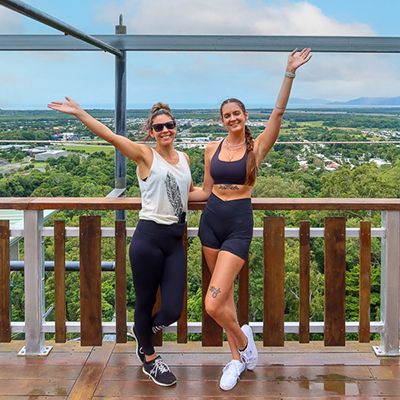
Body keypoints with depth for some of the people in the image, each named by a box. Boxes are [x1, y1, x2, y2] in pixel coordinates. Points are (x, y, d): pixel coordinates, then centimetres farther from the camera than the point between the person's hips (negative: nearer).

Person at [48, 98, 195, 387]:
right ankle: (149, 359, 33)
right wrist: (79, 112, -22)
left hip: (175, 241, 5)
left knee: (172, 311, 0)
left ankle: (143, 332, 36)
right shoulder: (145, 155, -3)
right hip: (149, 237, -5)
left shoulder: (184, 158, 14)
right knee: (145, 302, 7)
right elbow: (109, 135, -14)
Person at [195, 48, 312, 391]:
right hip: (211, 221, 5)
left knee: (213, 304, -14)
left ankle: (243, 339, 18)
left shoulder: (257, 146, -3)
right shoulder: (212, 148, 7)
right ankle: (237, 358, 29)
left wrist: (290, 73, -22)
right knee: (225, 293, 13)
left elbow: (279, 112, -16)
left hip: (239, 224, -4)